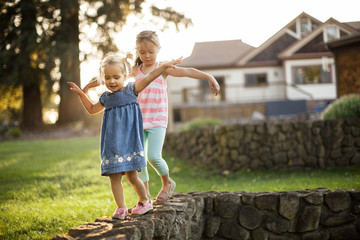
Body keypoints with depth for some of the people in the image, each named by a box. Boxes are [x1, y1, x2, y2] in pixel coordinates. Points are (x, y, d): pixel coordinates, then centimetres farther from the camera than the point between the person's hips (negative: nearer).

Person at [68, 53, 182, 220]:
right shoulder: (106, 97, 14)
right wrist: (80, 94, 26)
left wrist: (165, 66, -16)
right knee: (114, 176, -1)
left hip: (129, 140, -4)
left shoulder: (131, 90, 2)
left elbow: (149, 78, -7)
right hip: (113, 143, 4)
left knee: (131, 175, -4)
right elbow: (92, 109, 32)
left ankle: (144, 201, 17)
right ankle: (121, 208, 5)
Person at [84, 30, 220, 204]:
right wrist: (92, 84, 26)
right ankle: (145, 192, 13)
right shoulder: (136, 70, 11)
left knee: (153, 156, -15)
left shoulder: (163, 69, 1)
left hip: (157, 121, -4)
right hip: (139, 120, 4)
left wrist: (209, 77, -23)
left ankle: (167, 183, 12)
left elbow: (187, 72, -10)